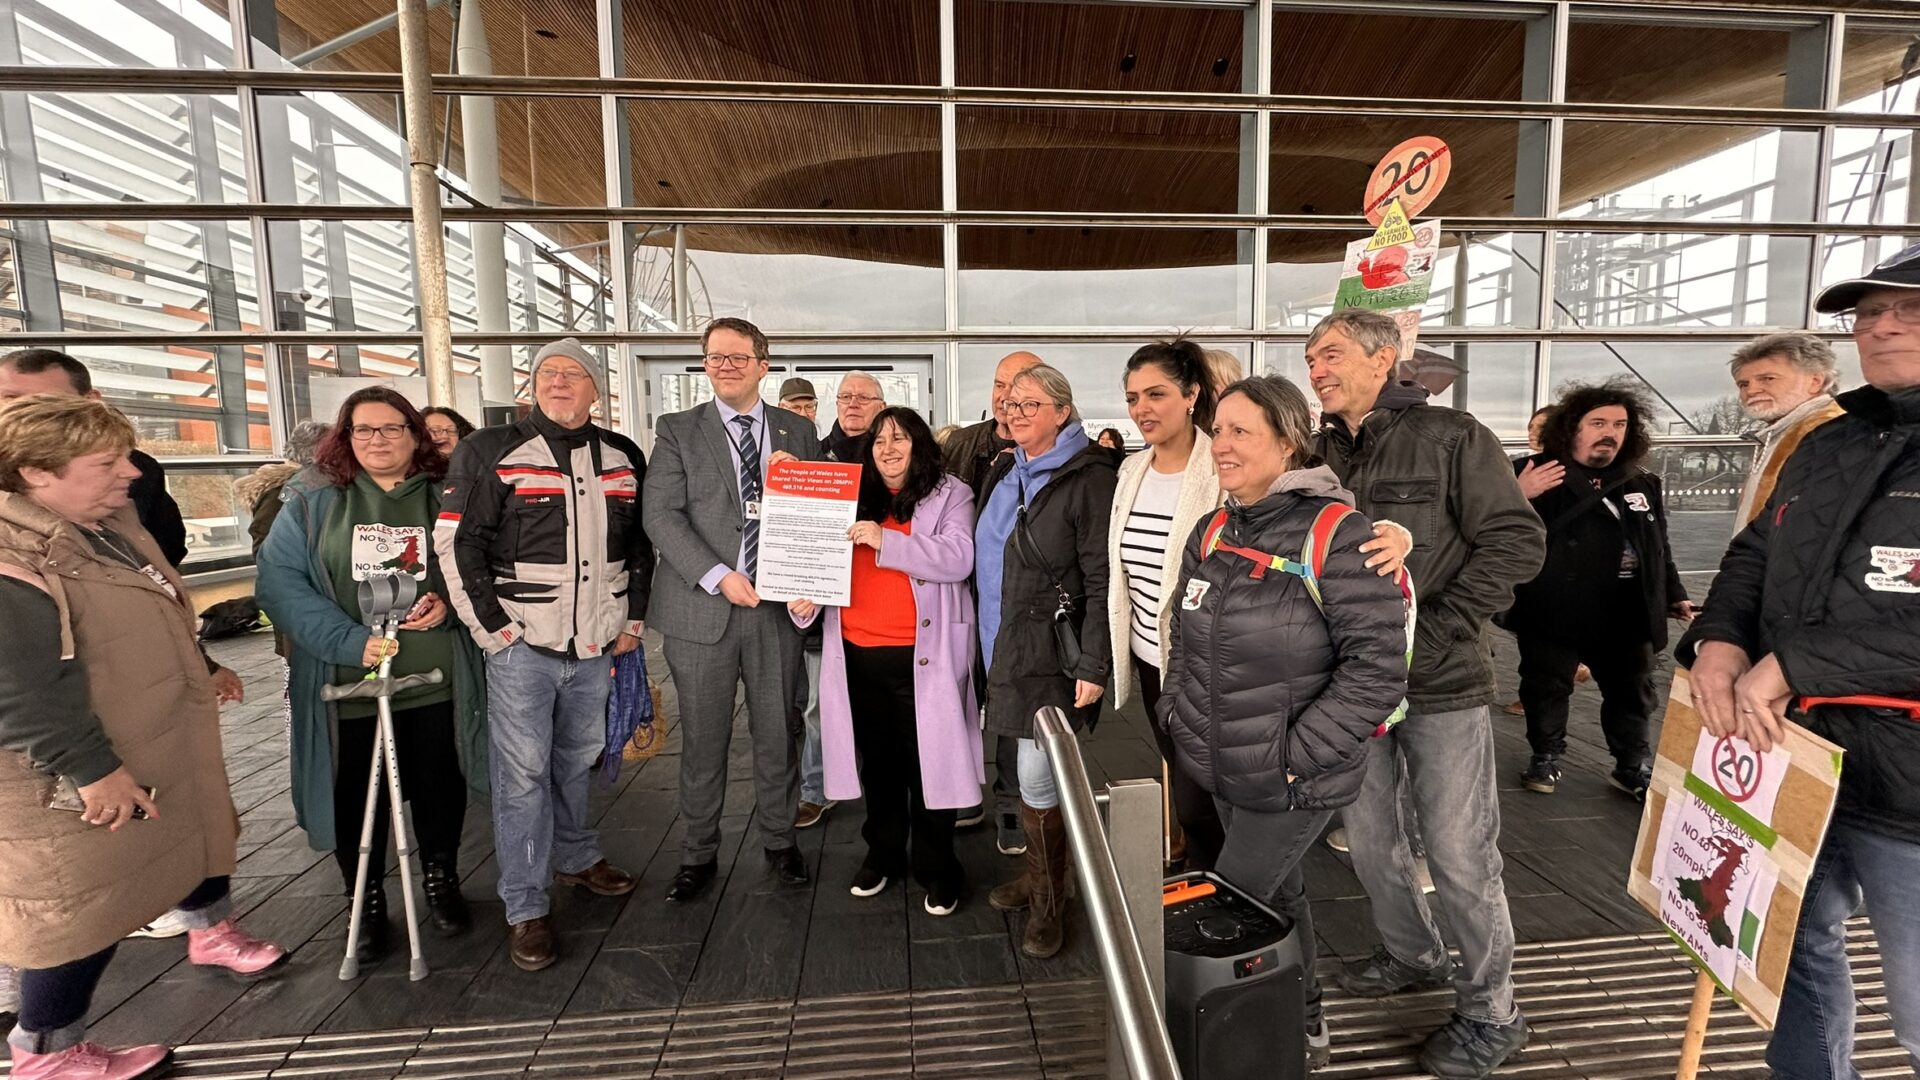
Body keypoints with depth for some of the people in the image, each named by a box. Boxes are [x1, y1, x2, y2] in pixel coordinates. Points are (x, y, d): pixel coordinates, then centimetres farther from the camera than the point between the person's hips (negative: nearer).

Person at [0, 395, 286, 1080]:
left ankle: (211, 931, 50)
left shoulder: (110, 523, 5)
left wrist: (200, 670, 28)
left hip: (168, 747, 10)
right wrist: (89, 767, -26)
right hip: (82, 780, -10)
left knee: (200, 834, 26)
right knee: (86, 902, 5)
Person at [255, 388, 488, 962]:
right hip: (347, 684, 0)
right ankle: (365, 902, 33)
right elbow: (279, 581, -7)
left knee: (439, 788, 12)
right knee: (355, 799, 10)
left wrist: (447, 602, -13)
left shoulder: (444, 498, 4)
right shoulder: (313, 499, 0)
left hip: (436, 680, 1)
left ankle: (441, 882, 36)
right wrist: (349, 640, -19)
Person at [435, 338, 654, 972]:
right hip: (522, 645, -3)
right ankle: (526, 910, 13)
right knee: (522, 776, 1)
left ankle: (574, 857, 39)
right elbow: (456, 544, -5)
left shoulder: (624, 458, 8)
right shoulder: (491, 452, -3)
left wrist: (633, 619, 9)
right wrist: (494, 628, -9)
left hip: (596, 645, 4)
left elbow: (642, 544, 14)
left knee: (577, 761, 18)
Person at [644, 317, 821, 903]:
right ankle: (699, 853, 29)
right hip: (702, 608, -1)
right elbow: (660, 513, -6)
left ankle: (778, 839, 32)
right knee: (703, 739, 9)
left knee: (777, 733, 11)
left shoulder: (798, 431, 8)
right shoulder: (679, 431, 3)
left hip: (778, 607, 1)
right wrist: (719, 577, -16)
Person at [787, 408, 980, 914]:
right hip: (857, 654, 4)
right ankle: (882, 854, 35)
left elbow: (958, 559, -15)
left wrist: (885, 541, -22)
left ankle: (936, 870, 22)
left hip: (921, 656, -4)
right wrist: (805, 594, -3)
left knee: (927, 763, 4)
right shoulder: (853, 498, 13)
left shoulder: (951, 495, 1)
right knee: (877, 760, 17)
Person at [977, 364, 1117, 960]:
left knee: (1037, 780, -2)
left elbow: (1101, 581, -15)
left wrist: (1093, 665, -18)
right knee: (1032, 773, 17)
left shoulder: (1089, 479, -11)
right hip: (1006, 649, 7)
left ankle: (1049, 903, 19)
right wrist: (991, 644, 18)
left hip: (1052, 653, -7)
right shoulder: (1003, 474, 12)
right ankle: (1040, 874, 36)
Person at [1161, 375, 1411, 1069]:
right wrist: (1177, 714, 5)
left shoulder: (1336, 534, -19)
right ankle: (1303, 1025, 48)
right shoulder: (1213, 533, 3)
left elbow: (1378, 667, -20)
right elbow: (1185, 639, 14)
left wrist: (1294, 755, -20)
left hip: (1296, 785, -6)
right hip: (1221, 772, 7)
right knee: (1276, 896, 24)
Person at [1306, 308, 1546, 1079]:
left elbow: (1515, 542, -10)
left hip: (1440, 681, -5)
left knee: (1459, 853, 5)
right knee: (1369, 839, 17)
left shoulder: (1451, 437, -5)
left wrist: (1435, 633, -16)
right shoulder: (1318, 454, 7)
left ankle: (1490, 1013, 27)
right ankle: (1412, 957, 41)